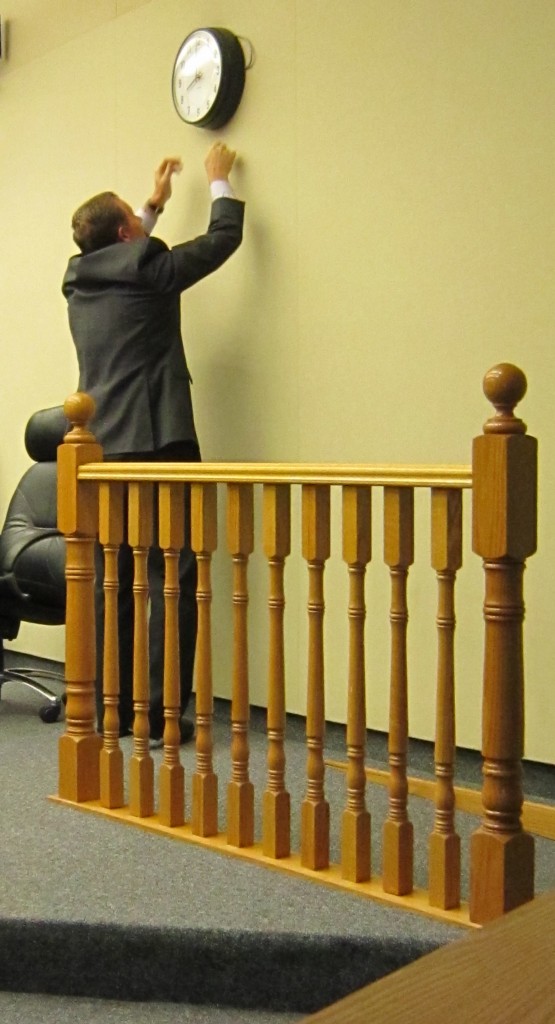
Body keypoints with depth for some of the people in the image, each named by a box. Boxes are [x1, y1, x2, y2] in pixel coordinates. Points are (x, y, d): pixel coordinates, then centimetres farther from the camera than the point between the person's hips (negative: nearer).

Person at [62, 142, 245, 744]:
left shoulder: (80, 277, 13)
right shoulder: (145, 267, -5)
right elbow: (224, 238, 7)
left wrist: (155, 201, 44)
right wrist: (218, 180, 24)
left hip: (99, 451, 7)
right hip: (156, 445, -7)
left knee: (113, 580, 12)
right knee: (172, 579, -4)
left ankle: (112, 710, 17)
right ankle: (160, 715, -5)